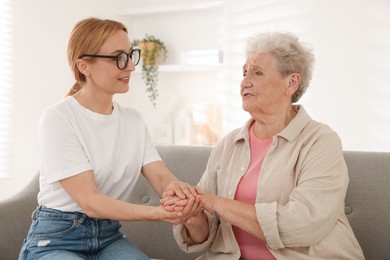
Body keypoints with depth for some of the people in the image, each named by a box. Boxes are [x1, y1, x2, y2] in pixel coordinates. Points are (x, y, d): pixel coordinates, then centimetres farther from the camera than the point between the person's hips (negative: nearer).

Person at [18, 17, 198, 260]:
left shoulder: (134, 119, 5)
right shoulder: (58, 119, -15)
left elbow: (160, 175, -7)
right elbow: (89, 201, -21)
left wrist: (173, 186, -31)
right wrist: (157, 213, -33)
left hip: (109, 236, 6)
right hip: (56, 239, -5)